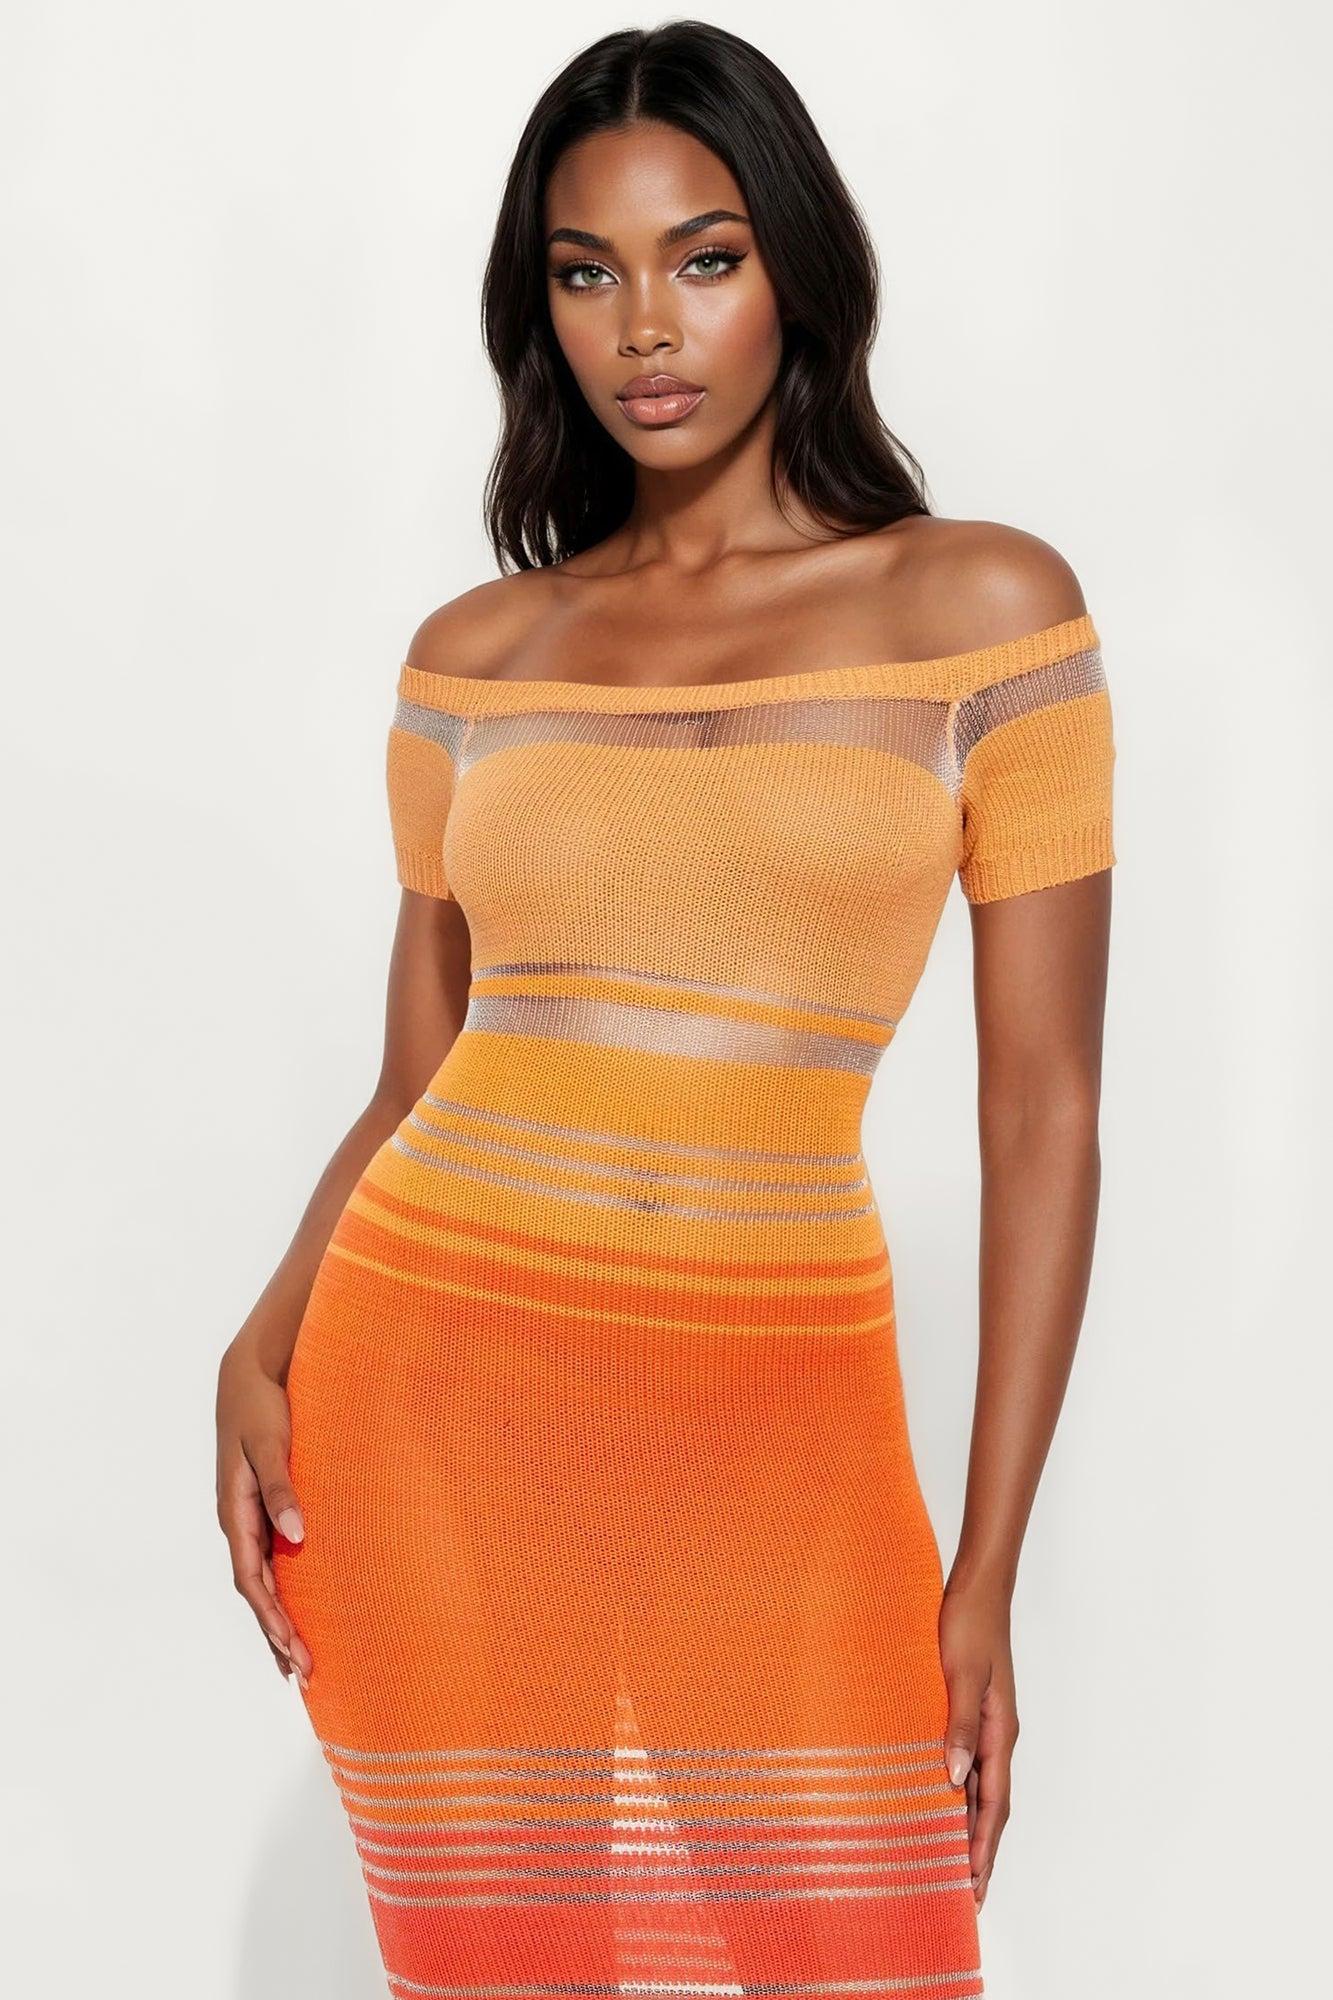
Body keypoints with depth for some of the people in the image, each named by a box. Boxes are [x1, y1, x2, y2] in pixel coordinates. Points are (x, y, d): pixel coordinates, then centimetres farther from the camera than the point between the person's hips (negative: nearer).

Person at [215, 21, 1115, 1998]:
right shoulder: (475, 654, 8)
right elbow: (414, 1079, 12)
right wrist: (262, 1352, -8)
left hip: (778, 1409, -2)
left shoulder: (981, 607, 0)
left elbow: (1045, 1103, -2)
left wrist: (986, 1575, -5)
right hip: (435, 1375, 2)